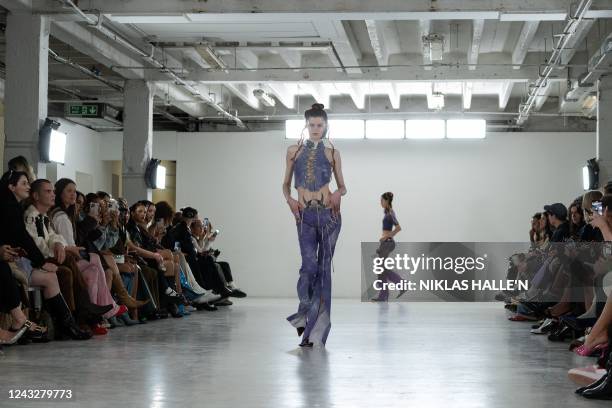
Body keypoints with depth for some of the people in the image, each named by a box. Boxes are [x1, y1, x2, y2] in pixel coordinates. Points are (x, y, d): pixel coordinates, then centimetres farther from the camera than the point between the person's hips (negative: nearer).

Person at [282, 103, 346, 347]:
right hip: (305, 215, 0)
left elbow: (342, 186, 13)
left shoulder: (332, 153, 9)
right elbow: (286, 183, 16)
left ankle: (316, 326, 6)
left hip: (329, 213, 0)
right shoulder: (294, 151, 12)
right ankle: (304, 314, 11)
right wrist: (289, 199, -4)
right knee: (309, 265, -13)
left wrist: (338, 194, -9)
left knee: (324, 267, -1)